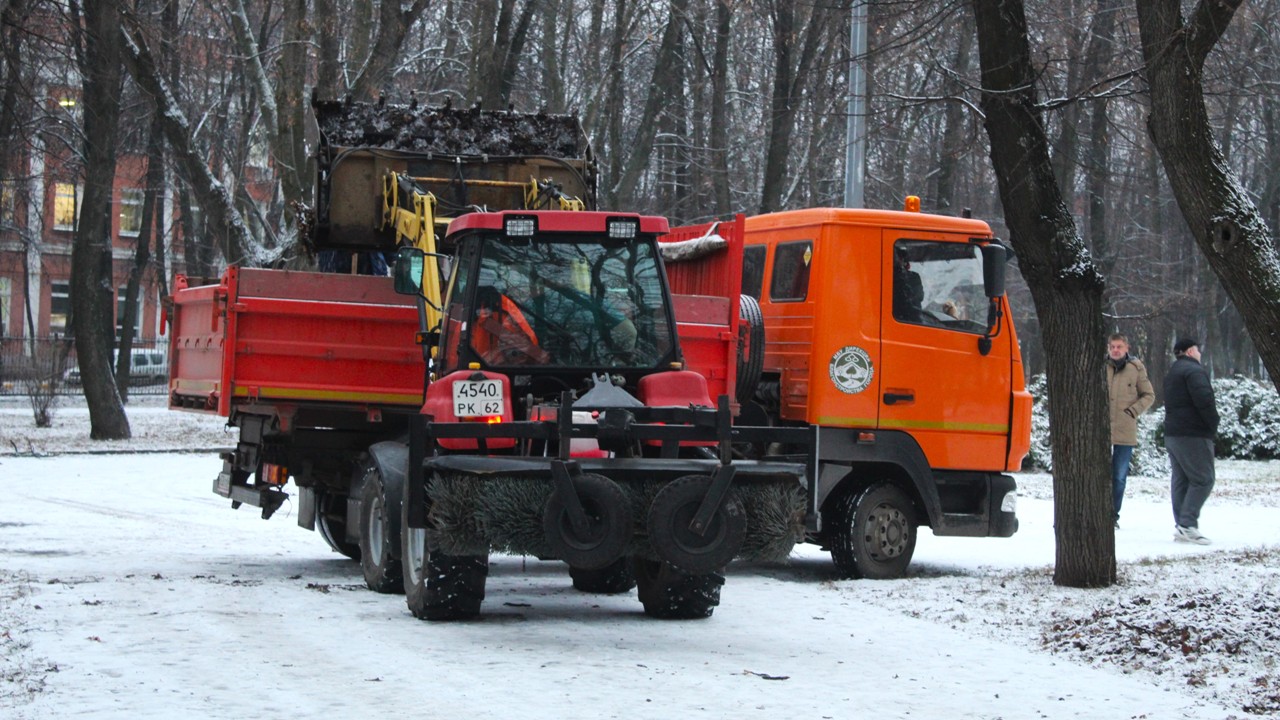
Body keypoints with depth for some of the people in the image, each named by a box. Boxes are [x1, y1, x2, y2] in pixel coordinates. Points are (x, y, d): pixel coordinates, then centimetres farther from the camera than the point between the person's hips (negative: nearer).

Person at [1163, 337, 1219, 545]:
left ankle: (1181, 526, 9)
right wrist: (1213, 424, -10)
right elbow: (1204, 400, -24)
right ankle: (1187, 525, -19)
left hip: (1172, 434, 10)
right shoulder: (1194, 371, -12)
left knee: (1180, 480, 10)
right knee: (1202, 480, -9)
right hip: (1193, 435, -10)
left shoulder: (1172, 374, 20)